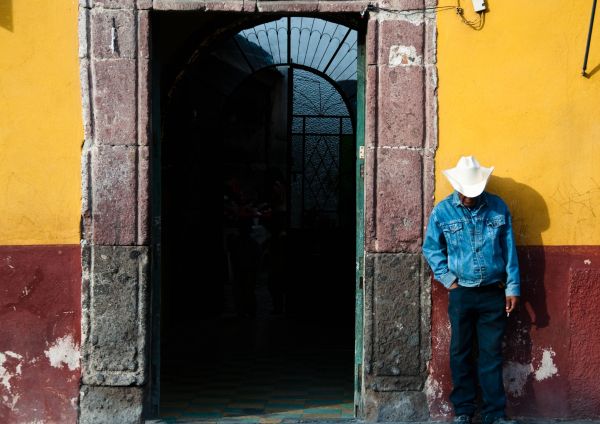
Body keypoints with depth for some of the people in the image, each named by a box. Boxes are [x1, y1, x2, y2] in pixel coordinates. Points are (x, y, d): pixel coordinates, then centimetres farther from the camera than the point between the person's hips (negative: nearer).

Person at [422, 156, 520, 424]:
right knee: (461, 353, 8)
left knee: (492, 353, 4)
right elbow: (431, 249, 8)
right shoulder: (442, 211, -2)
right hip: (461, 293, 0)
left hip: (493, 293, 0)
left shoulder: (498, 208, -1)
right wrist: (446, 278, -1)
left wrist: (513, 287, 2)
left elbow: (509, 250, 3)